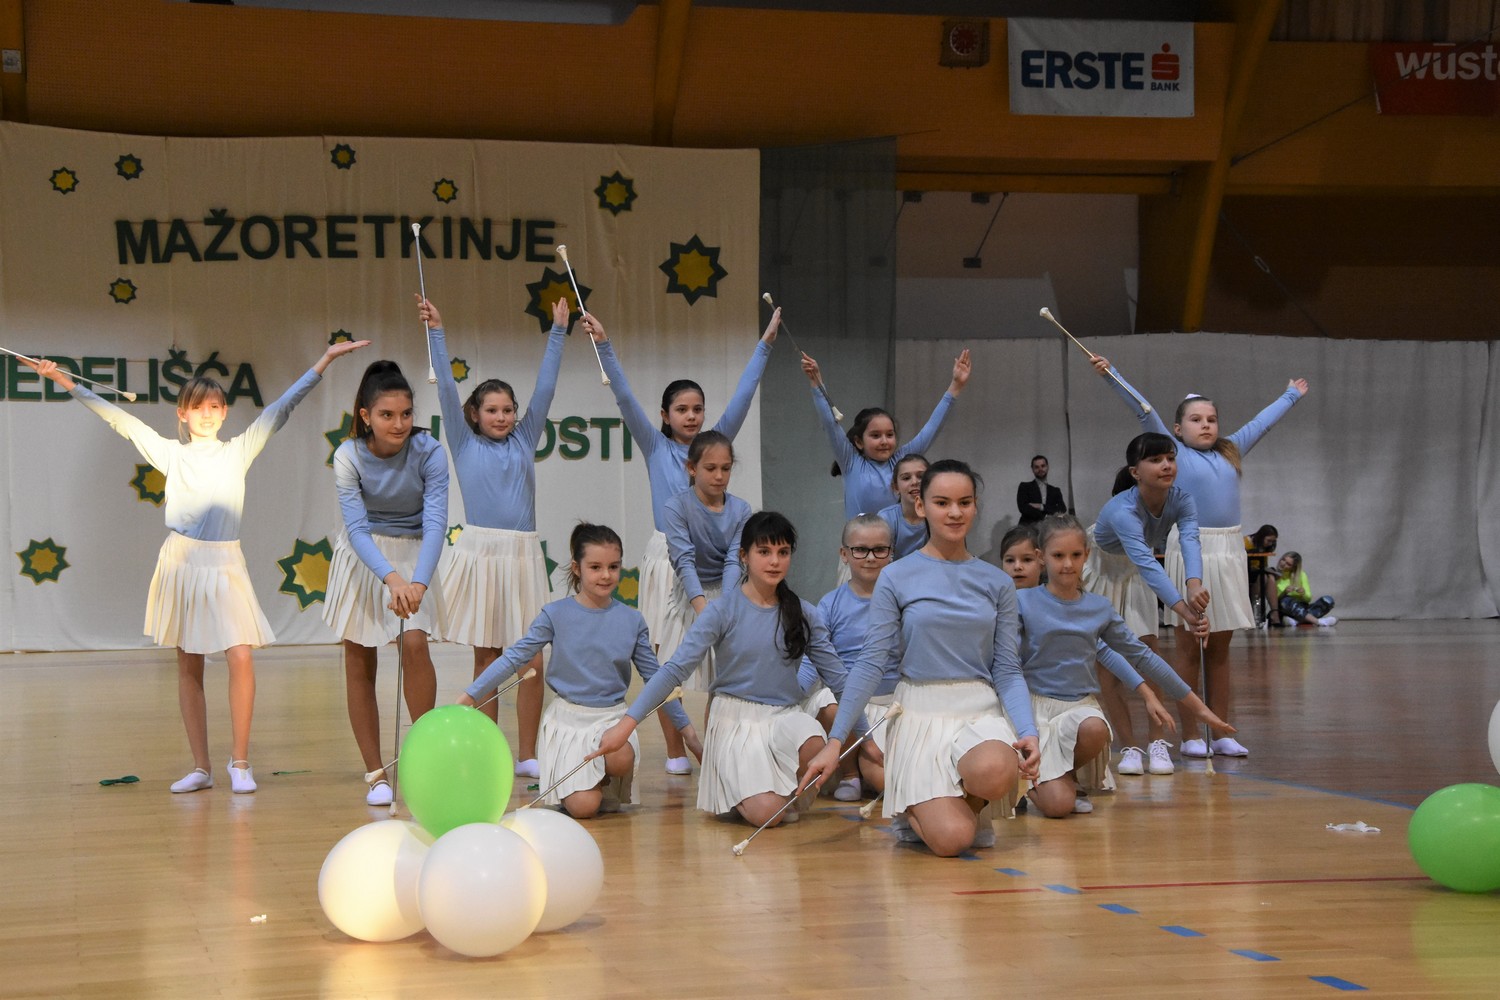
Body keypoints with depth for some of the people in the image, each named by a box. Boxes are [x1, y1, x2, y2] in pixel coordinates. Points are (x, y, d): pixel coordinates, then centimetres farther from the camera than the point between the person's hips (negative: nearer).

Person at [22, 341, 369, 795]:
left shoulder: (238, 450, 6)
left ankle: (240, 762, -4)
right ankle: (201, 767, 12)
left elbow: (282, 407, 1)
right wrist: (67, 383, 0)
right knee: (188, 665, 6)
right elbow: (119, 419, 5)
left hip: (224, 562, -1)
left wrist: (324, 361, -5)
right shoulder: (170, 453, 7)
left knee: (241, 658, -15)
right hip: (180, 562, 1)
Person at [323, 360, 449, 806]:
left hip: (414, 556, -1)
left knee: (414, 643, -21)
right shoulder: (349, 456, -19)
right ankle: (375, 774, 11)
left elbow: (435, 522, -25)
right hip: (362, 559, 1)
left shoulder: (428, 452, -19)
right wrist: (391, 579, -41)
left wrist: (418, 581, -41)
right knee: (359, 662, 2)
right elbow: (356, 526, -25)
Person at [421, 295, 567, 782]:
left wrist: (557, 332, 12)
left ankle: (527, 755, 5)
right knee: (486, 659, 3)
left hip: (523, 555, 2)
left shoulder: (524, 440, 14)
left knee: (533, 660, -2)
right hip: (480, 553, -2)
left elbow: (545, 387, 13)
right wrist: (436, 331, -2)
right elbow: (446, 389, 2)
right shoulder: (465, 444, 8)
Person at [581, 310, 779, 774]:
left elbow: (742, 396, 4)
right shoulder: (656, 448, 4)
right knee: (665, 655, -2)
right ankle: (675, 748, 3)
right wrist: (604, 347, -12)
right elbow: (624, 397, -4)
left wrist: (765, 345, -2)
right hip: (667, 556, -2)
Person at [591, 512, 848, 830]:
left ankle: (791, 792, 1)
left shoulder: (803, 614, 3)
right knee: (765, 814, -23)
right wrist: (627, 724, -22)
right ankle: (731, 792, 14)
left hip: (786, 716, 3)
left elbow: (837, 676, 7)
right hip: (736, 720, -3)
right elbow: (675, 669, -13)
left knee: (817, 743, -34)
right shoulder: (724, 611, -8)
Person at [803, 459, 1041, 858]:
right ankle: (916, 809, 15)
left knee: (995, 770, -36)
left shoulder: (997, 583, 7)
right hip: (920, 716, -2)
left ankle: (965, 806, 1)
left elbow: (1007, 671, 6)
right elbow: (871, 663, -1)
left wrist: (1028, 732, -12)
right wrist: (835, 742, -8)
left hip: (981, 713, 2)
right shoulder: (896, 578, 0)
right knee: (951, 840, -22)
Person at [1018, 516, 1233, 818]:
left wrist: (1193, 703, 17)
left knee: (1094, 728, -37)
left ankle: (1068, 775, -3)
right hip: (1036, 705, -3)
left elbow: (1141, 656, 13)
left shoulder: (1099, 609, 6)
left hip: (1081, 706, 3)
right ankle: (1038, 781, 14)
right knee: (1057, 805, -24)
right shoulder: (1023, 602, -4)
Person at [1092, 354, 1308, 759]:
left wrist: (1290, 396, 42)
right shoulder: (1175, 453, 3)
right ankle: (1190, 736, 3)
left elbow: (1260, 423, 28)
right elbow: (1145, 412, -4)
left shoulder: (1229, 453, 16)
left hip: (1229, 553, 5)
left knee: (1220, 649, 8)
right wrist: (1111, 375, -11)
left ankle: (1221, 733, 11)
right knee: (1189, 649, 0)